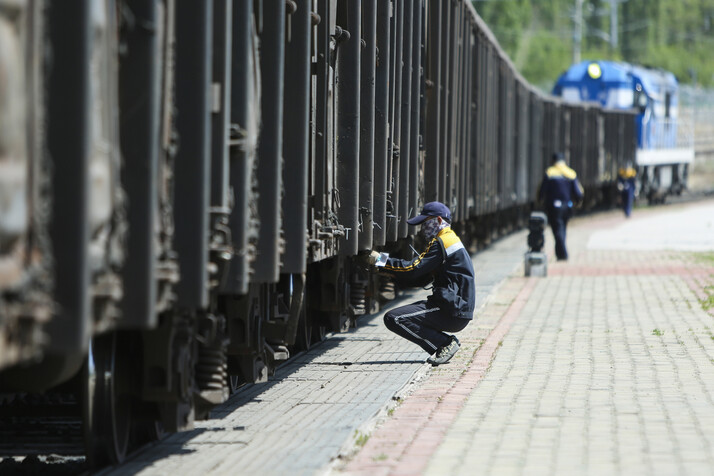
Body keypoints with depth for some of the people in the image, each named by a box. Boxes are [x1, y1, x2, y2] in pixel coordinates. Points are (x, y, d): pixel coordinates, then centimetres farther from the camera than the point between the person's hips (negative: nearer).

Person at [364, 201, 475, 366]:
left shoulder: (441, 243, -10)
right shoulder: (450, 240, 22)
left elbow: (413, 269, -17)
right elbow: (419, 279, 21)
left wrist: (382, 260, -7)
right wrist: (388, 267, 13)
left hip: (453, 313, -10)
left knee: (394, 319, -14)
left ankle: (445, 343, -12)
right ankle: (446, 343, 9)